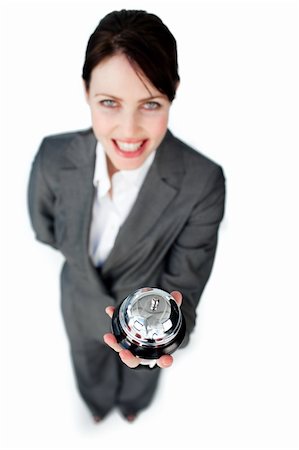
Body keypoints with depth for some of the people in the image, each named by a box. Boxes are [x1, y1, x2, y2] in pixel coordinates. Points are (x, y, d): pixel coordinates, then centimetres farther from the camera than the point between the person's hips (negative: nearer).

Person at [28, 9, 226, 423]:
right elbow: (44, 228, -7)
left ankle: (133, 404, 76)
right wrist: (82, 257, 3)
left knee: (141, 373, 35)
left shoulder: (203, 183, -35)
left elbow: (183, 286, -28)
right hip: (83, 308, 2)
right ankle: (98, 404, 76)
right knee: (90, 367, 36)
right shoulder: (54, 156, -28)